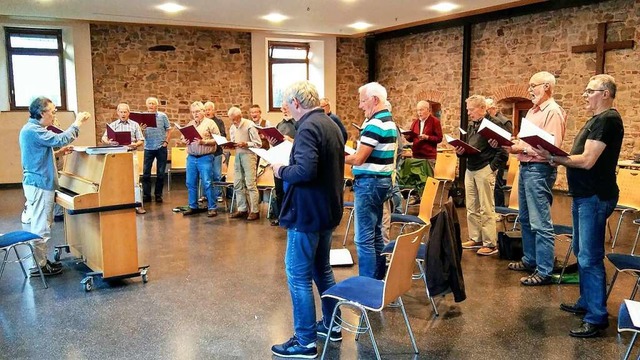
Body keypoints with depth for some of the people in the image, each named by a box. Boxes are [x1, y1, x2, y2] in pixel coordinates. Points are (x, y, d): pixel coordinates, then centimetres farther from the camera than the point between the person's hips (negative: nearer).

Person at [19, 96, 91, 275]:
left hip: (37, 183, 11)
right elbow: (60, 139, -26)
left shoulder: (32, 129, 15)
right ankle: (39, 266, 5)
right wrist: (77, 123, -17)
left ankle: (41, 260, 25)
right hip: (39, 184, -11)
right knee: (40, 227, -3)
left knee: (40, 225, 17)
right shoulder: (33, 130, -19)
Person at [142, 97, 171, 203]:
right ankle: (146, 195, 9)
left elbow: (169, 129, 3)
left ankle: (158, 194, 15)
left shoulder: (162, 116, 0)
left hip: (161, 147, -1)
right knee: (146, 172, 1)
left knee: (161, 173, 5)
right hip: (148, 148, 1)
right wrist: (142, 129, -19)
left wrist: (166, 141, -7)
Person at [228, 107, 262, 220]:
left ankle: (255, 211, -3)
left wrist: (245, 144, -22)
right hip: (238, 155, 7)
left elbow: (258, 143, -10)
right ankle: (242, 209, 16)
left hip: (249, 155, -7)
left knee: (250, 184, -8)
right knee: (237, 184, 7)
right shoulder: (232, 128, 12)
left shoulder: (249, 125, -8)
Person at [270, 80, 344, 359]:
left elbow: (305, 170, -31)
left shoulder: (308, 127, -19)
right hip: (328, 211, 10)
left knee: (298, 276, 0)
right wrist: (290, 164, 12)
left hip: (307, 213, -10)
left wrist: (281, 171, -13)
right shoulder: (330, 124, 11)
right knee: (321, 269, 21)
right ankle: (331, 325, 33)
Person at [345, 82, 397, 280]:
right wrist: (348, 154, 11)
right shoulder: (389, 122, 14)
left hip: (369, 183, -10)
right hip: (382, 181, 10)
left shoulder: (375, 124, -18)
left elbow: (358, 159, -21)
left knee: (364, 238, -4)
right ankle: (379, 279, 26)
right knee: (375, 234, 17)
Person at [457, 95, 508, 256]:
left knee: (486, 209, -4)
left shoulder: (494, 124, -9)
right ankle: (475, 239, 22)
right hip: (470, 170, 8)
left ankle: (490, 244, 3)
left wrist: (492, 167, -14)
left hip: (485, 170, -8)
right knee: (471, 208, 11)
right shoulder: (471, 125, 14)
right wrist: (461, 152, 1)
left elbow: (502, 151, -12)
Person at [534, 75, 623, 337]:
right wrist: (556, 158, 3)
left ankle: (597, 317, 0)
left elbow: (587, 160, -21)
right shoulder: (597, 119, 17)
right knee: (582, 253, 18)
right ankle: (586, 303, 31)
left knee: (590, 258, -8)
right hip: (584, 195, 11)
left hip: (595, 197, -11)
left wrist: (554, 157, -14)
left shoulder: (607, 119, -15)